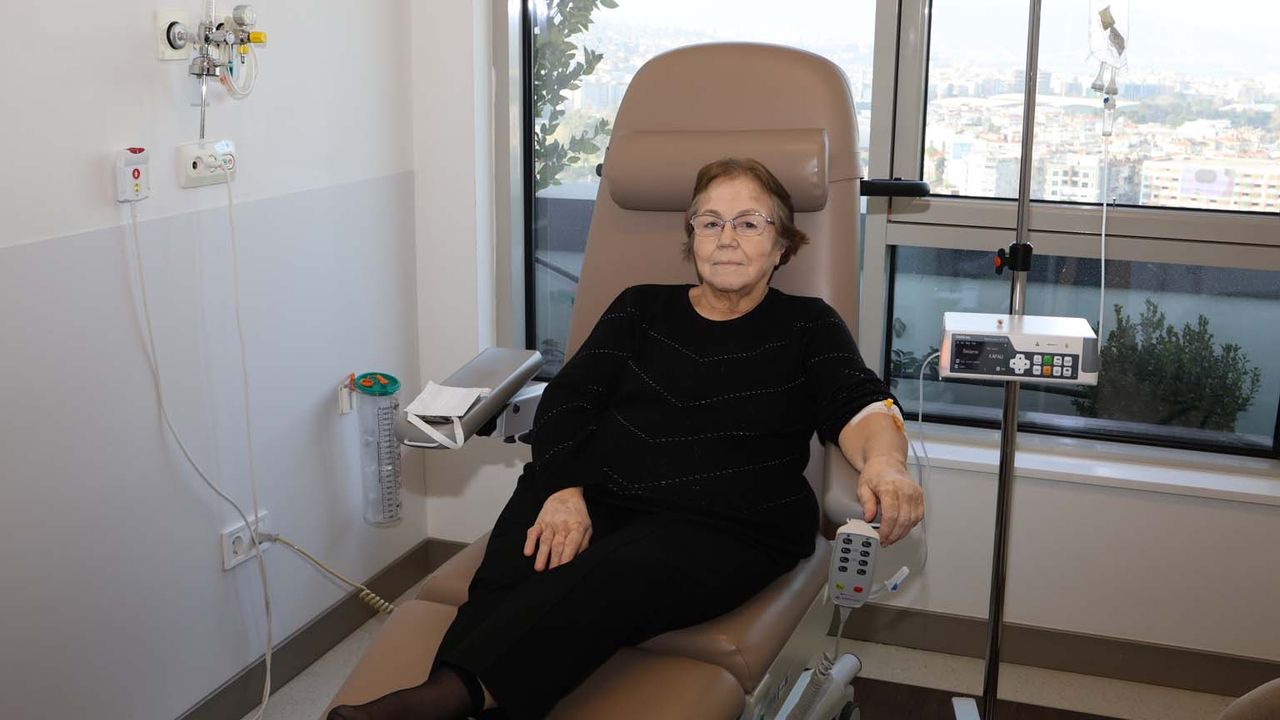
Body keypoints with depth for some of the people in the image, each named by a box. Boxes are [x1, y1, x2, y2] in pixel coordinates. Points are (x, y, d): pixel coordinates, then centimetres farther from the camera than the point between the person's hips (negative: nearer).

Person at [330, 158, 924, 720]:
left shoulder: (807, 326, 17)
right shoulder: (641, 309, 22)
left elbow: (857, 403, 0)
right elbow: (569, 397, 11)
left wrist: (883, 460, -27)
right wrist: (564, 491, -10)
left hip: (726, 527, -3)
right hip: (596, 500, 3)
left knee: (616, 579, -36)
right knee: (517, 571, -32)